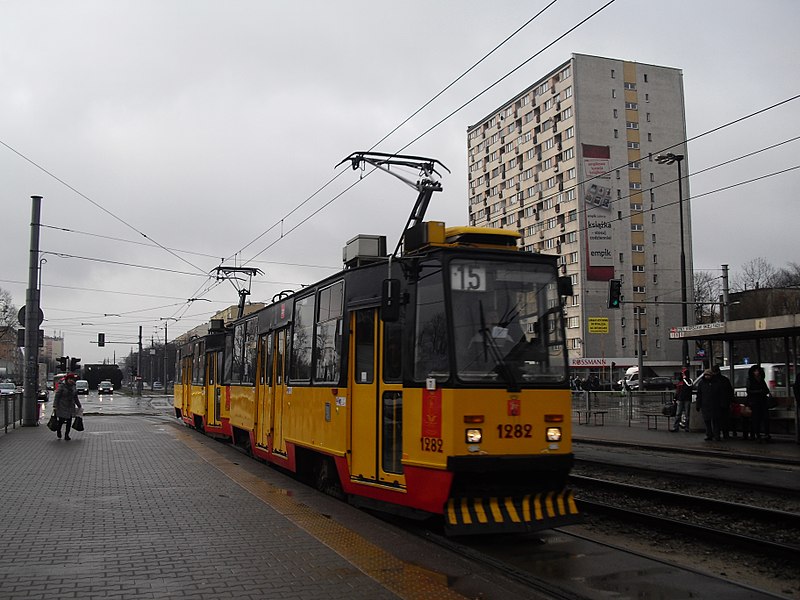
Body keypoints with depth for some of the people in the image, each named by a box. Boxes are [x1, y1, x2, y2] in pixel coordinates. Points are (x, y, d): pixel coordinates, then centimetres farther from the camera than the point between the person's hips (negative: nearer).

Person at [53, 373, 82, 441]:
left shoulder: (73, 387, 9)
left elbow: (75, 397, 18)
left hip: (70, 407, 5)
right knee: (61, 421, -1)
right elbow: (57, 396, -9)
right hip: (62, 406, -5)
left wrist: (79, 406, 21)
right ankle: (58, 431, 28)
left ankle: (67, 435, 12)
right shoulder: (62, 386, -8)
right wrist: (55, 406, -15)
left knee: (69, 421, 2)